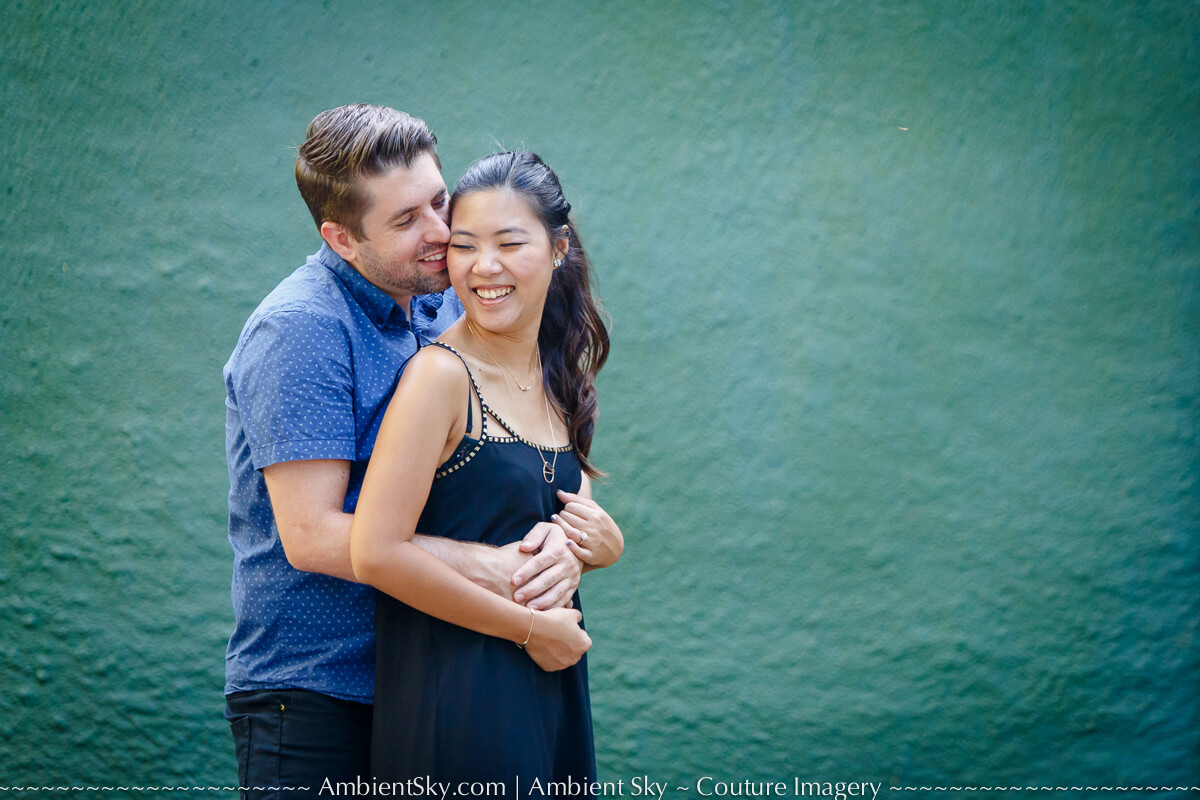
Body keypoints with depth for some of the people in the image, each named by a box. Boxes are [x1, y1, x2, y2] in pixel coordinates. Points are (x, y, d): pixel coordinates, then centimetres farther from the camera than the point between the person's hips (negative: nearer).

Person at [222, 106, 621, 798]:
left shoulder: (452, 305, 6)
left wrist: (562, 540, -15)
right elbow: (311, 535, -22)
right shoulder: (301, 330, -16)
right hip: (310, 691, -7)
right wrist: (495, 569, -23)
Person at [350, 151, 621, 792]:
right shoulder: (441, 374, -13)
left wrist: (604, 542, -1)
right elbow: (377, 552, -21)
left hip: (551, 688, 7)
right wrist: (530, 627, -14)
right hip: (454, 698, -7)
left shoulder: (561, 380, 10)